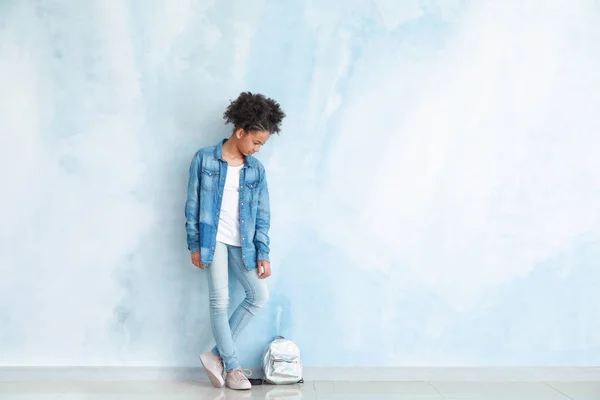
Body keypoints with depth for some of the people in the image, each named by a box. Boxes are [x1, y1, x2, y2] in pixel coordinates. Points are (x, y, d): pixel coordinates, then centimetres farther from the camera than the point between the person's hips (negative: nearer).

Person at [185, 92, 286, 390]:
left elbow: (262, 215, 6)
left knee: (259, 295, 1)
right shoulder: (204, 159, -4)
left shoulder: (256, 169, 6)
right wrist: (194, 245, -5)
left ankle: (217, 355, 11)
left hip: (242, 243, 5)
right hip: (213, 239, -4)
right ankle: (232, 367, 9)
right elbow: (193, 204, -2)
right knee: (220, 302, -6)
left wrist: (263, 254, 1)